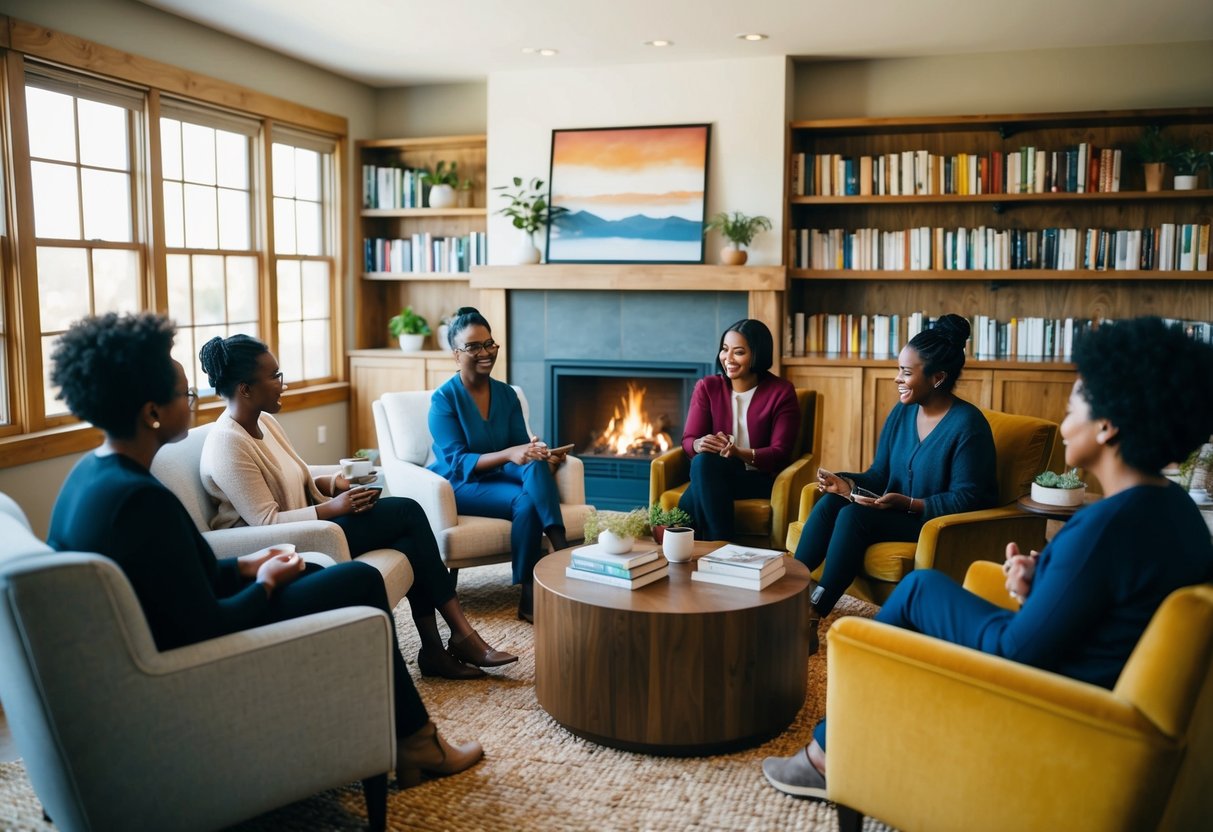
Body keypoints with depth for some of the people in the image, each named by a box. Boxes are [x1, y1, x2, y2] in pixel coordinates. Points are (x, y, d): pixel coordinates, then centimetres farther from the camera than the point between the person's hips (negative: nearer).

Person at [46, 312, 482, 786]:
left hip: (158, 638, 9)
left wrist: (242, 568, 8)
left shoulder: (90, 473, 1)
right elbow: (207, 631, -26)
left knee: (322, 572, 19)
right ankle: (413, 742, 16)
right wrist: (266, 585, -9)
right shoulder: (142, 499, -29)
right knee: (362, 581, 0)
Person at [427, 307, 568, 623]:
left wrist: (542, 453, -23)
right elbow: (457, 462, -19)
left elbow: (522, 446, 3)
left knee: (536, 465, -29)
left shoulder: (507, 394, 5)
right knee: (526, 501, -31)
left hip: (499, 477, 5)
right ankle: (529, 597, -24)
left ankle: (560, 550, -37)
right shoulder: (444, 399, -11)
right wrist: (508, 455, -34)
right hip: (458, 485, -5)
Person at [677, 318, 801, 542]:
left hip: (761, 479, -2)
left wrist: (739, 453, -28)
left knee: (705, 463, -32)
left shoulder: (781, 392, -2)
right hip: (711, 475, 3)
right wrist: (700, 444, -26)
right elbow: (688, 439, 0)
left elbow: (780, 453, -9)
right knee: (703, 459, -34)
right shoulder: (707, 387, 6)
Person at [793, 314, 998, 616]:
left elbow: (966, 499, -19)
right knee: (829, 503, -17)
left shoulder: (967, 425, -16)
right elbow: (878, 475, 9)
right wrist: (848, 484, -13)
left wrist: (907, 503, -29)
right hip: (897, 513, 7)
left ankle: (814, 610, -19)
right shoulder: (901, 413, 6)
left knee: (854, 516, -27)